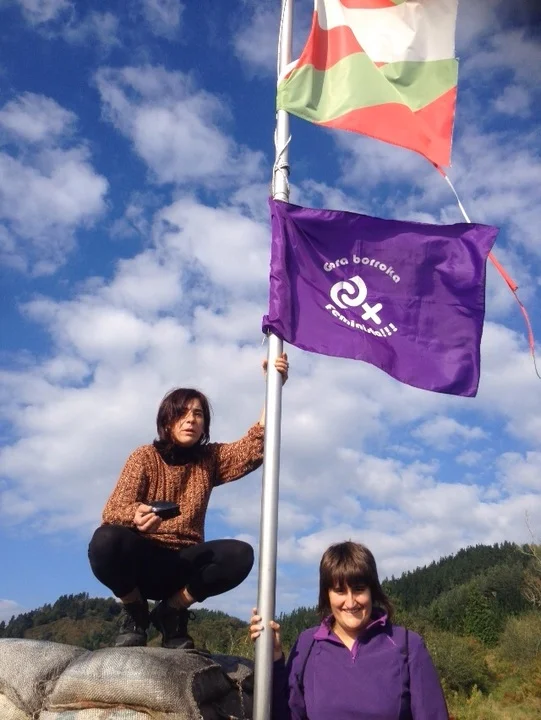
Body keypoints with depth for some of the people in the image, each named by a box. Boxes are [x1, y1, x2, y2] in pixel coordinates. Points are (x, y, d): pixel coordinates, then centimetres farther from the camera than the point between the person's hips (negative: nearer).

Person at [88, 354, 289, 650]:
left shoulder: (210, 459, 4)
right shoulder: (145, 457, -4)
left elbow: (255, 445, -13)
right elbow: (113, 510, -15)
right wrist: (136, 516, -41)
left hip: (183, 564, 2)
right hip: (142, 560, -2)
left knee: (240, 554, -26)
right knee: (106, 540, -34)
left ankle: (172, 610, -2)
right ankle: (134, 611, -3)